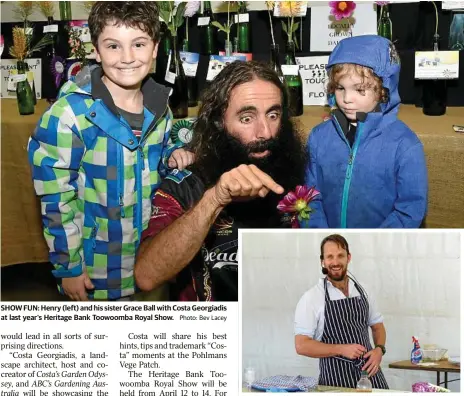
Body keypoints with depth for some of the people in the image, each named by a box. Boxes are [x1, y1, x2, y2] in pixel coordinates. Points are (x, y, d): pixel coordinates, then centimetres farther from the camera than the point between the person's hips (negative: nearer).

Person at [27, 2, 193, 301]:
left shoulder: (159, 108, -3)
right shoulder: (70, 114, -21)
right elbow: (55, 197, -15)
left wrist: (172, 155, -7)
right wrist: (67, 266, -13)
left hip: (150, 257, 5)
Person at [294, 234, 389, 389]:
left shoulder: (362, 292, 7)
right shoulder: (311, 298, -8)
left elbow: (377, 326, 19)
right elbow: (301, 345, -11)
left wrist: (379, 349, -1)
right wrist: (342, 349, -20)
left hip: (369, 372, 4)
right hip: (335, 379, -4)